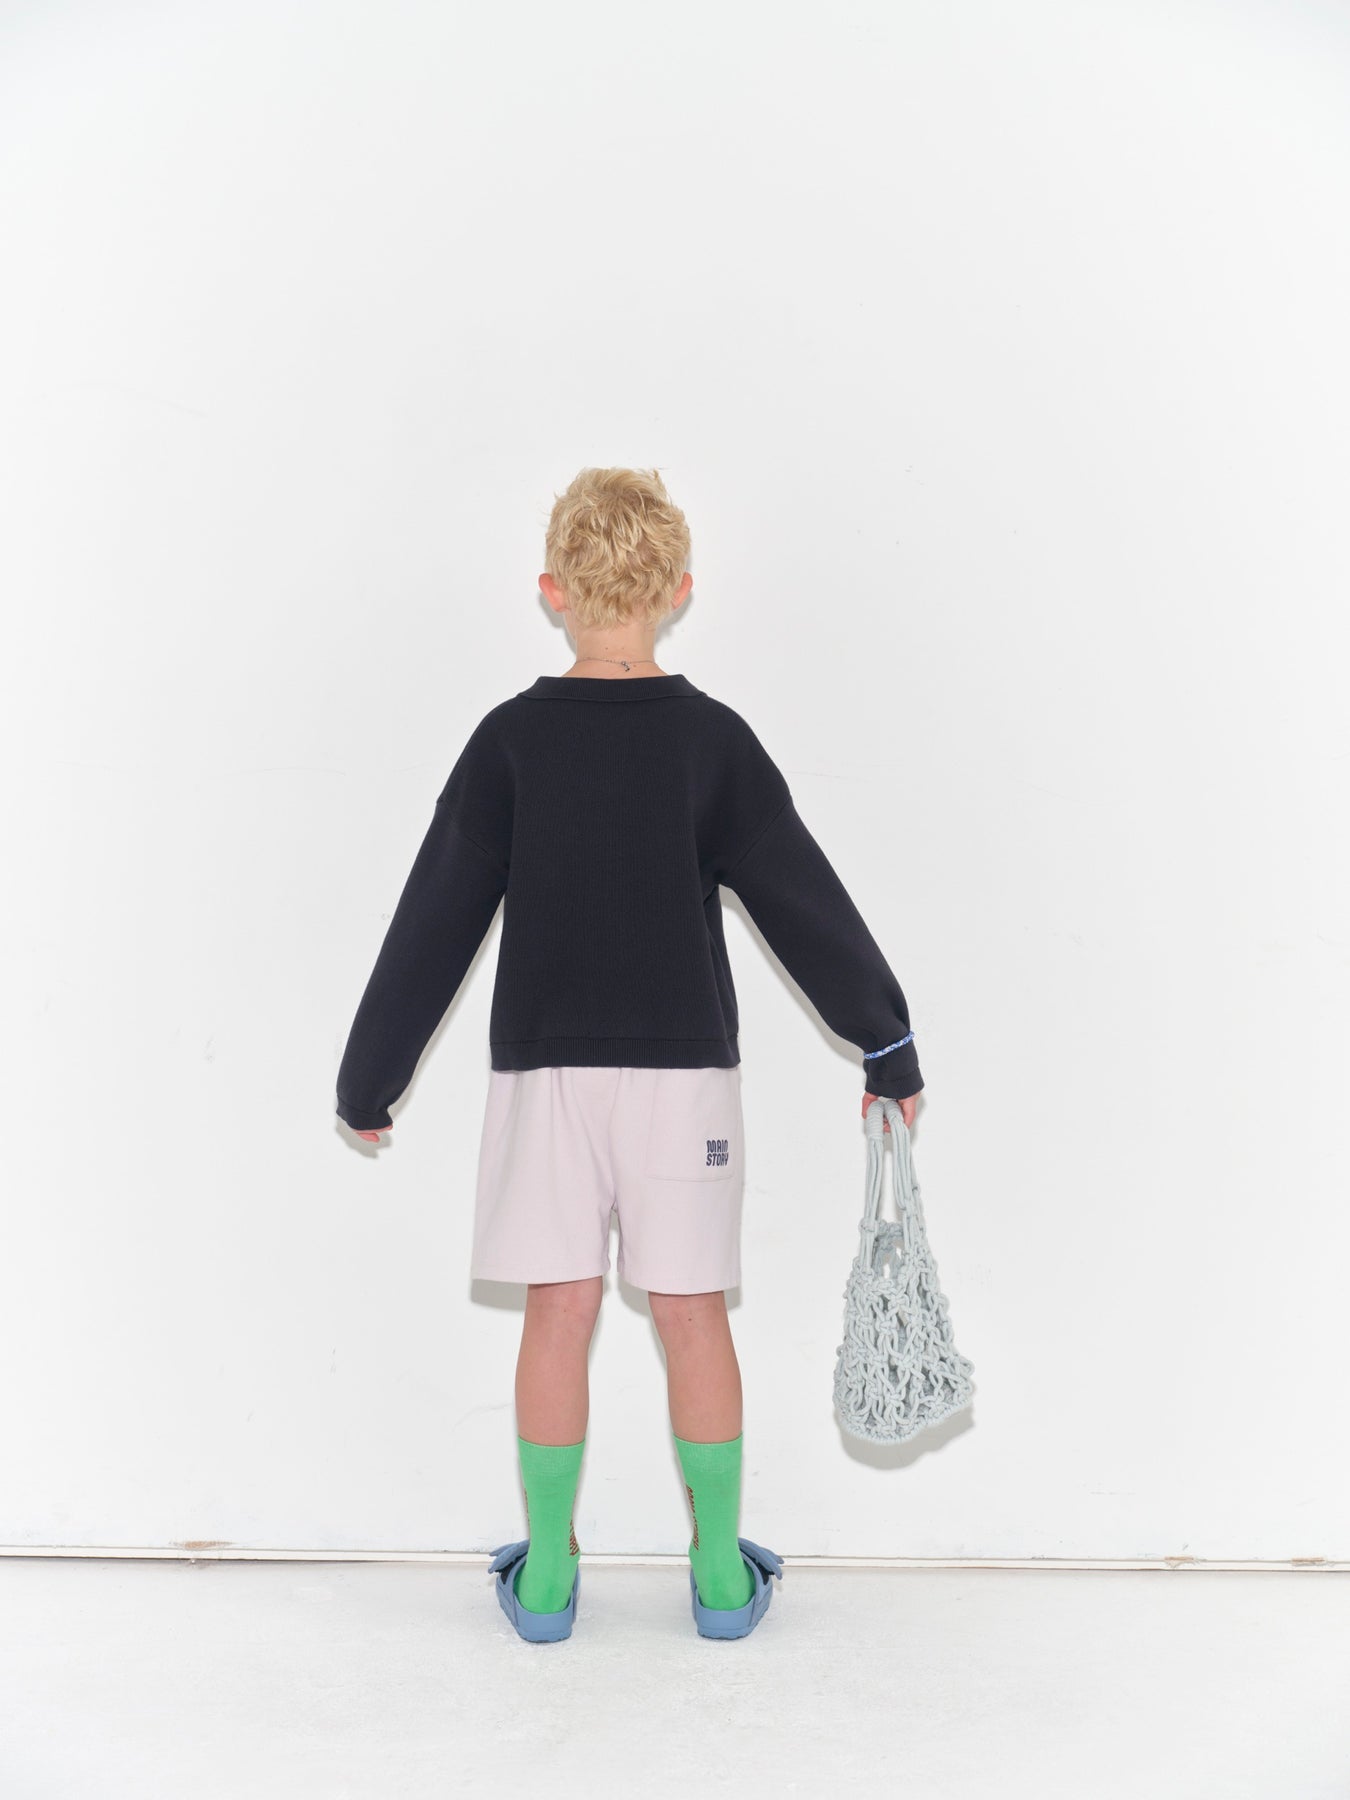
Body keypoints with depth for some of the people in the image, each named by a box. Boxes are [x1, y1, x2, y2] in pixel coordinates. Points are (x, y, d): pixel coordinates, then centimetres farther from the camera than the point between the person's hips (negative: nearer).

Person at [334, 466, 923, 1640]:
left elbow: (437, 922, -1)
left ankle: (547, 1572, 19)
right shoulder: (713, 738, -4)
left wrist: (369, 1077, 7)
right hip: (684, 1066, 0)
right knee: (693, 1315, 8)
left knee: (559, 1314, 7)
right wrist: (889, 1045, 9)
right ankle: (722, 1572, 19)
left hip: (544, 1068, 0)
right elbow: (806, 903, -1)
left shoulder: (511, 739, -3)